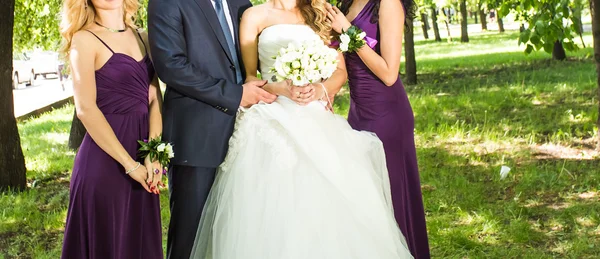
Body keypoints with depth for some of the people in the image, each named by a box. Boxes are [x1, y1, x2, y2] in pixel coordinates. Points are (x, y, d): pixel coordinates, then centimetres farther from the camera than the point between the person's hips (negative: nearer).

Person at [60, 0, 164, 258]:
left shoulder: (141, 38, 10)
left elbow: (154, 98, 4)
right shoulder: (85, 39, -6)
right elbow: (86, 109, -14)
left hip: (143, 149, 6)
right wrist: (130, 164, -16)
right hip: (105, 158, -5)